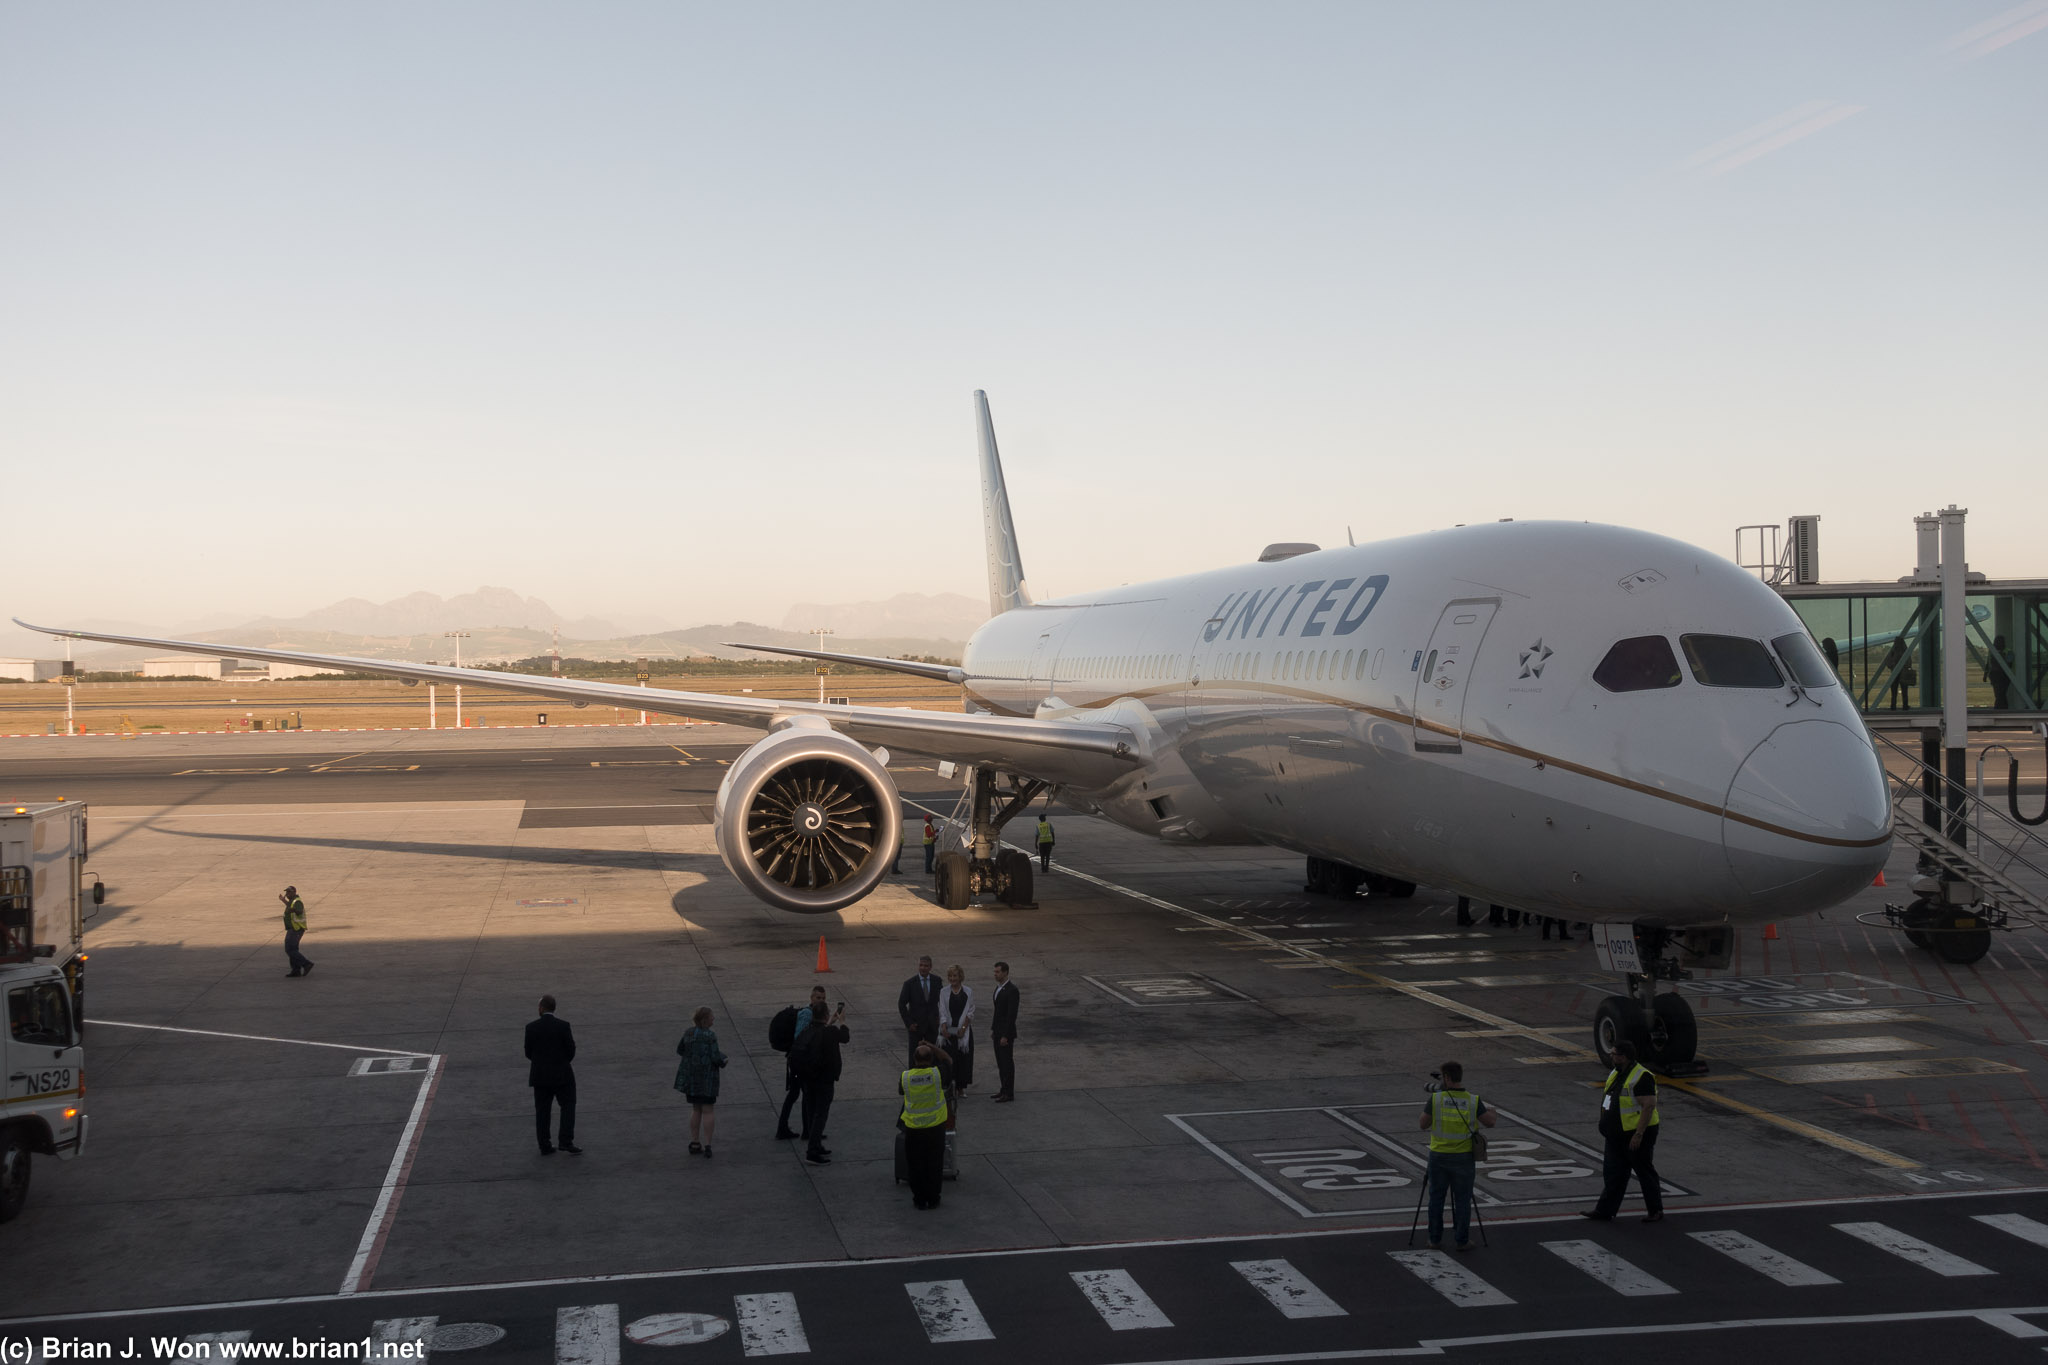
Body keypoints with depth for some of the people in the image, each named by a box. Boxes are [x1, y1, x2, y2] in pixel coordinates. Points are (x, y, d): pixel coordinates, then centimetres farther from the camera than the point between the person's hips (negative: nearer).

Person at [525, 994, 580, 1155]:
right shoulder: (563, 1026, -12)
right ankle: (566, 1142, -4)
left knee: (542, 1111, 8)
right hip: (561, 1074, -2)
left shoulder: (531, 1027, -6)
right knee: (568, 1106, 7)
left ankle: (545, 1146, 9)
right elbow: (571, 1050, -8)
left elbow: (528, 1053, 1)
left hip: (540, 1075, 2)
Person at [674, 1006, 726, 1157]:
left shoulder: (688, 1033, 0)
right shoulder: (710, 1036, -17)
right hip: (707, 1077, -5)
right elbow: (716, 1058, -18)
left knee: (696, 1109, 15)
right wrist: (723, 1061, 3)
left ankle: (694, 1144, 14)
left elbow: (680, 1051, 11)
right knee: (707, 1110, 3)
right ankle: (707, 1145, -1)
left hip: (691, 1076, 5)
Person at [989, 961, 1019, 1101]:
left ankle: (1009, 1093, 3)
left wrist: (1005, 1036, -21)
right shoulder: (998, 988, 10)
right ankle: (1004, 1090, 23)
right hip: (998, 1031, 9)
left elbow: (1012, 1014, -21)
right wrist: (993, 1029, 17)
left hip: (1006, 1032, -9)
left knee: (1007, 1062, -3)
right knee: (1000, 1062, 15)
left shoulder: (1012, 990, -19)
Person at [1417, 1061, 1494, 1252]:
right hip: (1463, 1157, 0)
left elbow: (1424, 1124, -3)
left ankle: (1435, 1238, 18)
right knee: (1462, 1200, 9)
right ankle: (1462, 1240, 12)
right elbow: (1490, 1122, -4)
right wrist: (1490, 1112, 16)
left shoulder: (1435, 1098, -12)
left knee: (1436, 1198, 13)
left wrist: (1426, 1108, 14)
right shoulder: (1473, 1101, -10)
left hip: (1438, 1156, 0)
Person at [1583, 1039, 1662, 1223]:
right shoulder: (1615, 1074, 10)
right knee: (1613, 1173, 8)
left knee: (1645, 1173, 3)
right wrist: (1606, 1126, 18)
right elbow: (1607, 1098, 21)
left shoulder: (1641, 1077, -18)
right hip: (1617, 1135, 9)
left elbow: (1649, 1106, -23)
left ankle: (1656, 1212, 15)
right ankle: (1605, 1211, 10)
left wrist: (1639, 1134, -26)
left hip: (1637, 1134, -9)